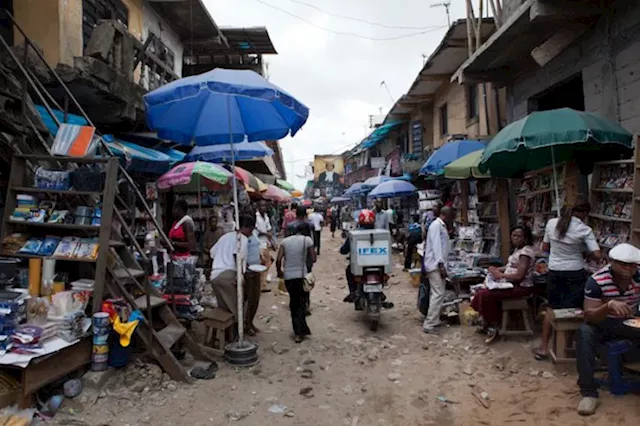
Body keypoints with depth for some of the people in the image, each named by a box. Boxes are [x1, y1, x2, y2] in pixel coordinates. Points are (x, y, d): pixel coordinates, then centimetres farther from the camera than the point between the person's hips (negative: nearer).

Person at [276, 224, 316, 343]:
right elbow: (313, 259, -2)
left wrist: (279, 272, 13)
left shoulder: (285, 241, 6)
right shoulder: (307, 240, 0)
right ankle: (300, 332, 0)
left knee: (293, 302, 16)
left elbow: (278, 260, -3)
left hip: (288, 276, 2)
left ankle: (298, 330, 18)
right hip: (301, 275, -2)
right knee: (301, 303, 8)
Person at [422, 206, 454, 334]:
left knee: (438, 293, 12)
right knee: (438, 294, -12)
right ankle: (428, 325, -10)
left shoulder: (442, 226, 19)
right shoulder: (436, 225, -12)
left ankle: (434, 320, 19)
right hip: (435, 265, -10)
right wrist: (441, 264, -24)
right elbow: (436, 246, -19)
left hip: (439, 264, 10)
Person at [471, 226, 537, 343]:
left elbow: (519, 276, -26)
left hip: (521, 287, -10)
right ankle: (489, 324, 12)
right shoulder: (518, 249, 11)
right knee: (484, 290, 3)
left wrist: (500, 275, -17)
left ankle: (494, 326, 1)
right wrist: (497, 269, 3)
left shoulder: (526, 252, -20)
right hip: (512, 284, 10)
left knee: (486, 295, -18)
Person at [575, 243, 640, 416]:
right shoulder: (596, 281, -22)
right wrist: (610, 305, -43)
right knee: (584, 332, -34)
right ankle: (589, 392, -27)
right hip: (603, 324, -3)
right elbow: (589, 316, -24)